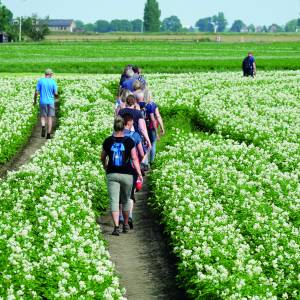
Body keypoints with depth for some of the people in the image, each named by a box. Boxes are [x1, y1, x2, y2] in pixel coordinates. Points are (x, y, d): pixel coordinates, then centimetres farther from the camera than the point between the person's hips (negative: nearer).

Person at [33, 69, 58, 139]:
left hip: (43, 102, 0)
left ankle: (43, 126, -17)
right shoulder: (53, 82, -5)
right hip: (50, 102, 0)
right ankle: (48, 134, 4)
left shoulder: (40, 81, -4)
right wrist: (57, 96, 19)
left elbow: (36, 92, -4)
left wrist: (35, 101, 9)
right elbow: (55, 93, -5)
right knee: (50, 117, 6)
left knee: (43, 116, 13)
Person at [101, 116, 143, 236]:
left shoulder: (108, 141, 1)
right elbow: (134, 159, -7)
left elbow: (103, 158, 13)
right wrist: (139, 174, -3)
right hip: (127, 174, 0)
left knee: (114, 200, -4)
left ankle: (116, 227, -18)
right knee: (126, 200, 17)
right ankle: (126, 225, 29)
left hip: (112, 174, 0)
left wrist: (106, 168, 31)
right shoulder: (129, 141, -4)